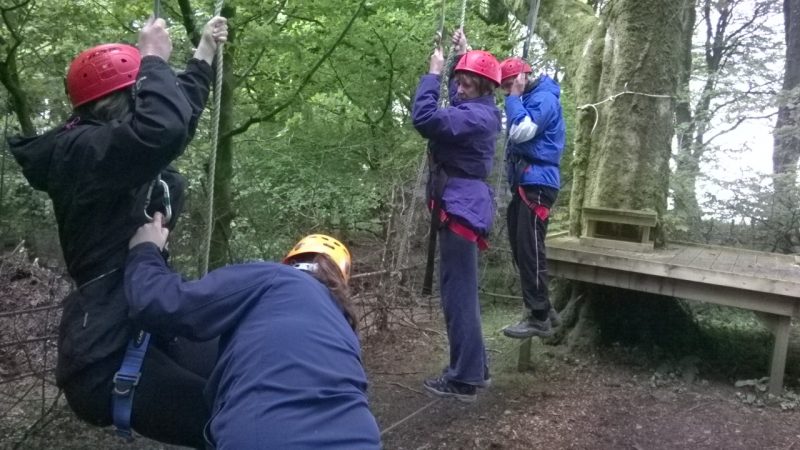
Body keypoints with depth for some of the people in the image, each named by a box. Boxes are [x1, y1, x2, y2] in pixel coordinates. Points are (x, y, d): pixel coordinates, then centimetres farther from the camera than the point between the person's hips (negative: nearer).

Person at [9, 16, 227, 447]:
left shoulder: (112, 151, 15)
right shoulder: (82, 151, -15)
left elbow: (180, 110, 32)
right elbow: (162, 128, -35)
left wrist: (206, 49, 42)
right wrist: (154, 58, -17)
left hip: (142, 331, 10)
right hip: (107, 352, -10)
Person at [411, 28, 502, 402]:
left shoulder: (476, 117, -17)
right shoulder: (481, 110, 14)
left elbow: (425, 118, -30)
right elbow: (455, 98, 37)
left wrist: (434, 72, -17)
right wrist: (463, 56, 29)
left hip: (461, 208, -11)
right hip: (464, 205, 11)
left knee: (458, 294, -7)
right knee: (463, 292, 16)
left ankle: (464, 380, 0)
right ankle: (475, 368, 26)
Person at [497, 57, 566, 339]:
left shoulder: (544, 98, -9)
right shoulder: (528, 99, 21)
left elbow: (521, 132, -21)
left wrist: (514, 97, -13)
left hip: (537, 184, -10)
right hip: (525, 184, 10)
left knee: (530, 250, -12)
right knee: (521, 249, 10)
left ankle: (539, 318, -7)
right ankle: (543, 310, 19)